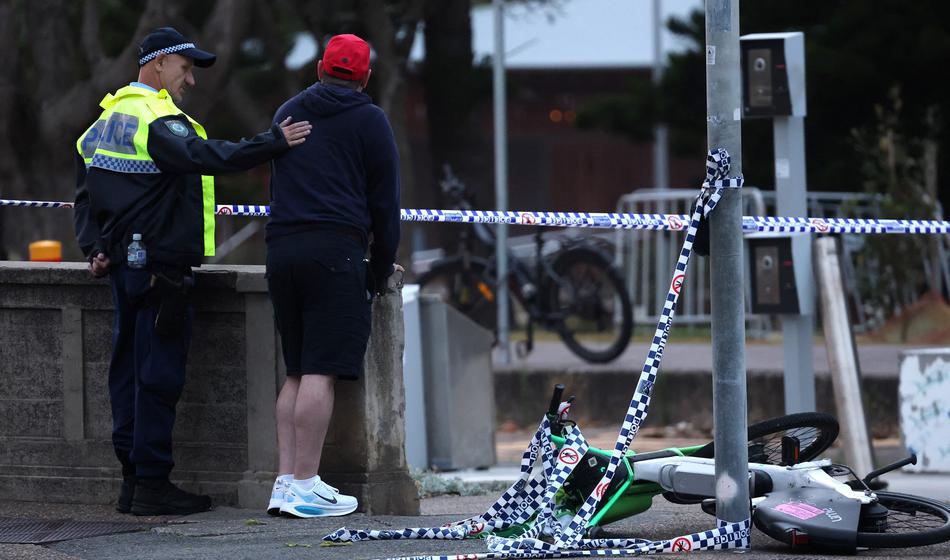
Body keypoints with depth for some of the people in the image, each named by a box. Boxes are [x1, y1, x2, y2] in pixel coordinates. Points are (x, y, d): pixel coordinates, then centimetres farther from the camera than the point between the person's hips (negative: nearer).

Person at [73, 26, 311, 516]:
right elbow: (205, 157, -32)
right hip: (160, 267, -10)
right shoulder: (157, 120, -15)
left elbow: (86, 194, 20)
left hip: (123, 264, 10)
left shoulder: (108, 120, 17)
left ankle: (132, 476, 14)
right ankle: (151, 484, -6)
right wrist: (273, 143, -34)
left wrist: (94, 246, 15)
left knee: (129, 371, 11)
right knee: (159, 375, -7)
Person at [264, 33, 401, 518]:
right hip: (335, 250, -6)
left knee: (296, 372, 10)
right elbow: (384, 200, 3)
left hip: (281, 249, 6)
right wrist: (381, 268, 13)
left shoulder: (287, 113, 21)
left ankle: (286, 481, 2)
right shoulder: (368, 120, 4)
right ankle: (305, 487, -14)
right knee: (320, 371, -9)